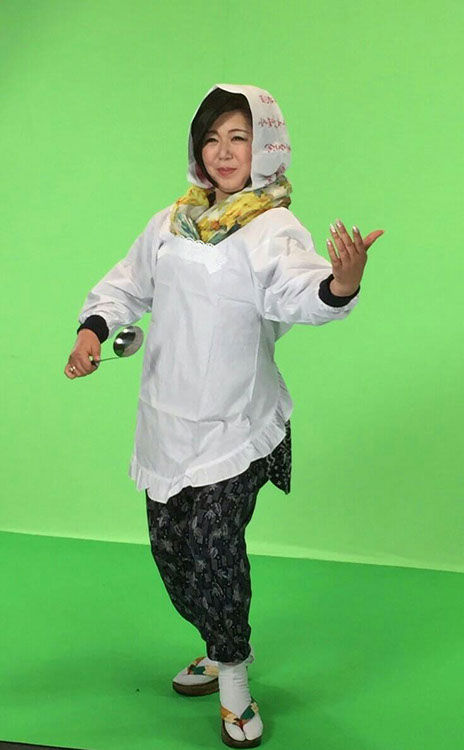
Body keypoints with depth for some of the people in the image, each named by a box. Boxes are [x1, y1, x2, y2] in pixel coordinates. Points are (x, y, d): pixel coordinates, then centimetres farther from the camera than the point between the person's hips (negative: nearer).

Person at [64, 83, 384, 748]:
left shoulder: (274, 231, -11)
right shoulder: (171, 223, 9)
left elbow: (300, 288, -31)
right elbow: (127, 284, 19)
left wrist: (342, 282, -53)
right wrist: (94, 327, 0)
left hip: (236, 425, -6)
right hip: (168, 420, 6)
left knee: (213, 540, -16)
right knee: (170, 544, 12)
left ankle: (232, 677, 8)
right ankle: (226, 649, 37)